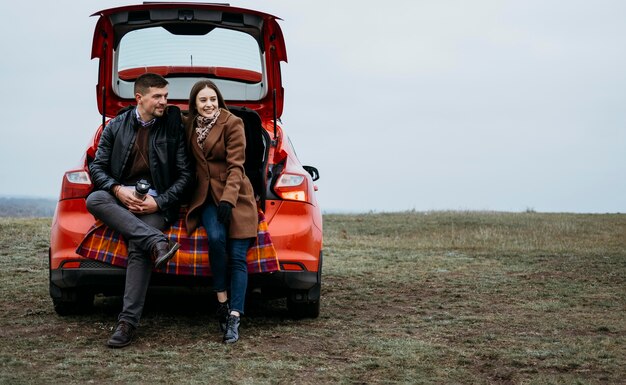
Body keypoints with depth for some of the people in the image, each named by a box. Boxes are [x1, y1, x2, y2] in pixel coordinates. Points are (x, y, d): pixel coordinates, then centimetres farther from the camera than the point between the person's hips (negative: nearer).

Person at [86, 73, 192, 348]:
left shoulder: (173, 127, 4)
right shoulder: (116, 126, 9)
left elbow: (185, 174, 3)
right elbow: (97, 167, 7)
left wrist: (159, 202, -11)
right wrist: (118, 190, -13)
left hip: (157, 202, -3)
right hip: (122, 195, 3)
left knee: (138, 248, -30)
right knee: (94, 200, -31)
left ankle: (128, 320, -28)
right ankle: (157, 242, -39)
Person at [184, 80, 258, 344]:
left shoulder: (232, 124, -4)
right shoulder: (189, 125, 10)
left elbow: (235, 166, -9)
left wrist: (228, 199, -20)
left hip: (235, 196, -2)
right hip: (205, 196, 2)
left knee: (237, 257, -14)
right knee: (216, 238, -27)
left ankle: (234, 319, -18)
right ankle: (222, 303, -17)